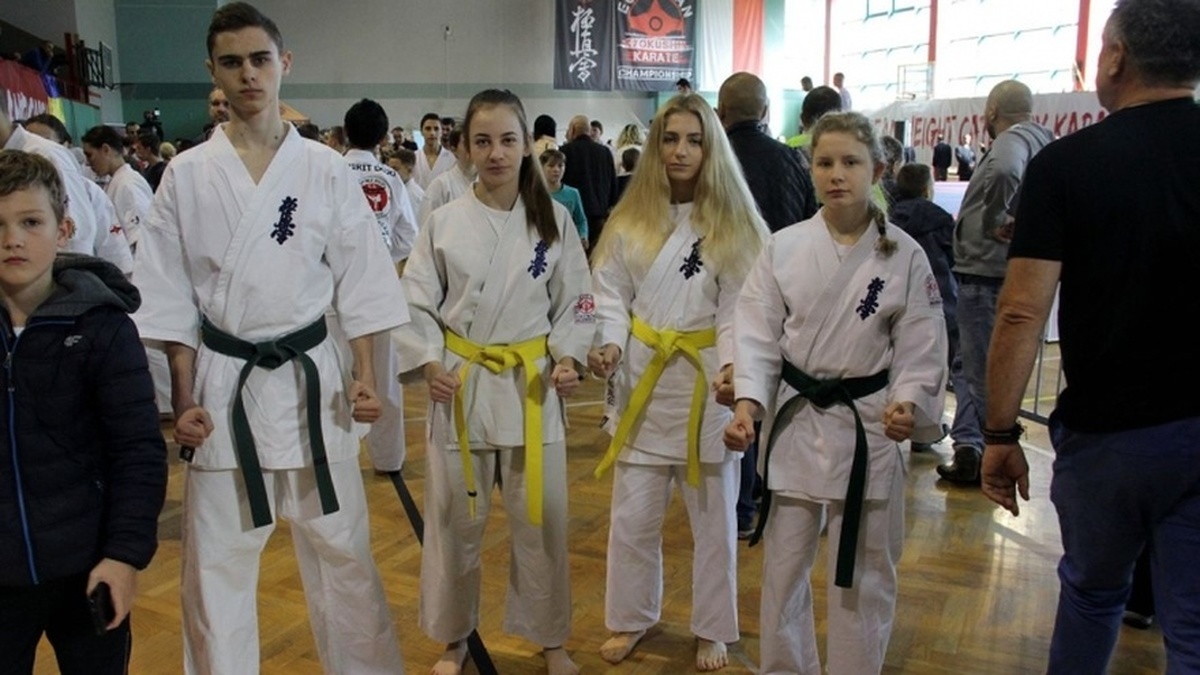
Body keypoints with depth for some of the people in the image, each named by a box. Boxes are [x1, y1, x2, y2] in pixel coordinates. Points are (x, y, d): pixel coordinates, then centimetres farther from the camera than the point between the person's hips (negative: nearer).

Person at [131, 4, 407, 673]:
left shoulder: (326, 168, -2)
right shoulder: (187, 174, -1)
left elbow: (360, 280, 1)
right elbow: (170, 295, 2)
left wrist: (365, 375, -5)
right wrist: (184, 397, -4)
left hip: (312, 377, 0)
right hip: (222, 382, 1)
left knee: (341, 548, 11)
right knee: (217, 560, 10)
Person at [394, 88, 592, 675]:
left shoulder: (554, 220, 0)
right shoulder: (444, 222, -2)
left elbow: (575, 302, 4)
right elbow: (416, 303, 2)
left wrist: (568, 358, -11)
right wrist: (430, 363, -12)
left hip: (532, 385, 1)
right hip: (460, 385, 0)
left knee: (541, 519, 9)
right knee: (455, 520, 11)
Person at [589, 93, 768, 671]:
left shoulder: (734, 224, -2)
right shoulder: (631, 219, 5)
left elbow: (740, 307, -9)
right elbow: (611, 294, 3)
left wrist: (732, 364, -26)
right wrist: (610, 345, -16)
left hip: (707, 382, -1)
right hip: (643, 380, 2)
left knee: (712, 516, 12)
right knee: (634, 516, 10)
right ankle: (631, 618, 32)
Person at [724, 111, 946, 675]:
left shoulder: (904, 255, -6)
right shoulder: (784, 247, -4)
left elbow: (921, 348, -4)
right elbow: (757, 332, -5)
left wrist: (908, 403, -20)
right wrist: (748, 402, -17)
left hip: (869, 425, -1)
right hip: (795, 421, 1)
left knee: (864, 573, 13)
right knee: (783, 565, 14)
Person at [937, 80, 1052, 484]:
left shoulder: (1014, 139, -14)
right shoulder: (1042, 140, 15)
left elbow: (1006, 171, -36)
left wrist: (996, 220, -23)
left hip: (987, 271, -9)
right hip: (1003, 268, 9)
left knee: (984, 367, 0)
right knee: (973, 361, 17)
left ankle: (984, 456, 9)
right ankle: (968, 444, 25)